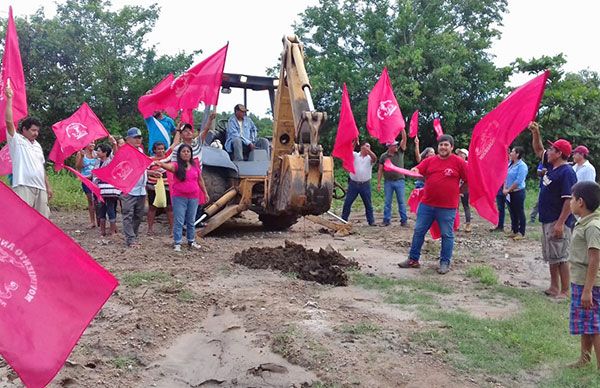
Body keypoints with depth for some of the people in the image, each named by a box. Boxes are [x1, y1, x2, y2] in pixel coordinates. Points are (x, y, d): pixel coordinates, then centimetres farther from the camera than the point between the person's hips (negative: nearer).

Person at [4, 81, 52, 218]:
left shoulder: (37, 145, 21)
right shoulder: (16, 140, 1)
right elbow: (9, 121, -14)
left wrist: (48, 187, 18)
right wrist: (9, 99, -15)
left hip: (40, 188, 7)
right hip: (23, 187, -7)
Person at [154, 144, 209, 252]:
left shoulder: (195, 166, 7)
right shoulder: (177, 165, -7)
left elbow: (200, 180, 17)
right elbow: (168, 166, -29)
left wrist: (205, 193, 21)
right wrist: (160, 164, -51)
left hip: (193, 197, 4)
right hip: (179, 198, -4)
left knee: (191, 221, 15)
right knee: (179, 221, -1)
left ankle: (191, 241, 27)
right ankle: (177, 243, 5)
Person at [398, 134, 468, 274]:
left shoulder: (459, 162, -5)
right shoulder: (430, 161, 6)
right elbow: (416, 171, 1)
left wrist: (457, 192, 3)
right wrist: (413, 171, -21)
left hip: (447, 207, -4)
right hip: (427, 204, 4)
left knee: (447, 235, 4)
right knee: (418, 231, 8)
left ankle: (445, 263, 16)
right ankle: (413, 259, 19)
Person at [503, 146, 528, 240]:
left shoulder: (522, 165, -14)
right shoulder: (510, 164, 10)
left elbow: (518, 181, -19)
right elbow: (506, 177, 12)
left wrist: (508, 190, -14)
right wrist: (504, 189, -1)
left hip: (518, 192, -8)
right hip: (509, 193, 8)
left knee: (519, 213, 0)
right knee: (512, 212, 13)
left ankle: (521, 233, 6)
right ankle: (514, 231, 23)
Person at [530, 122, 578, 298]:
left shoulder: (567, 173, -19)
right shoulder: (551, 166, 8)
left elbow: (570, 200, -23)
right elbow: (538, 150, 23)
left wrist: (560, 223, -26)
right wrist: (535, 133, 8)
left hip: (558, 222, -10)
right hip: (547, 220, 10)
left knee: (560, 257, -4)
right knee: (551, 256, 15)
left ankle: (564, 292, 2)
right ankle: (554, 287, 25)